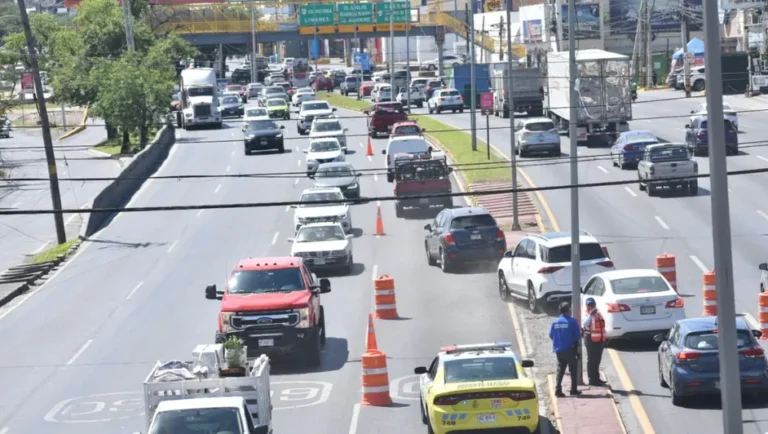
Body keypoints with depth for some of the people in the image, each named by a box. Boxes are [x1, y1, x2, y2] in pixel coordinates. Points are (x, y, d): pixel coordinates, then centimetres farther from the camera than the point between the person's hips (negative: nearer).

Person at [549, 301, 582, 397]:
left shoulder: (555, 322, 1)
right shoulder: (571, 321, -11)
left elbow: (551, 335, 7)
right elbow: (577, 336, -10)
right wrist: (575, 342, 8)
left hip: (558, 350, 4)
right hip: (569, 349, -4)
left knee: (560, 370, 10)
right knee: (573, 370, 9)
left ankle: (558, 390, 1)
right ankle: (574, 389, 10)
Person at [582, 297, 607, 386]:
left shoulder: (598, 314, 13)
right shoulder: (587, 316, -11)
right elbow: (584, 325, -32)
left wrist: (603, 340, 22)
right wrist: (590, 314, -32)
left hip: (599, 340, 8)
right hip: (591, 340, -8)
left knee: (597, 360, 16)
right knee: (591, 360, -4)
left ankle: (596, 378, 26)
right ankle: (592, 380, -1)